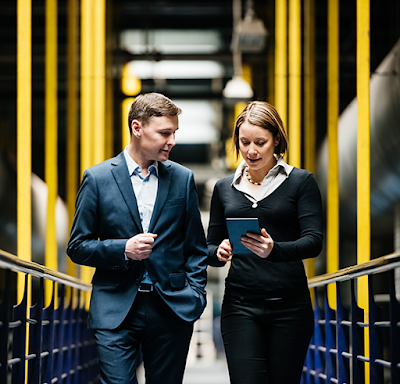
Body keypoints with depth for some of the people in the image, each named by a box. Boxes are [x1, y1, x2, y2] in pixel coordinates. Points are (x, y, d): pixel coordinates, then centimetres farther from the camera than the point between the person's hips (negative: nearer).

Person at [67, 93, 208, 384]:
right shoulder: (98, 178, 1)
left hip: (172, 307, 2)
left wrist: (195, 294, 1)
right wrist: (123, 250, -13)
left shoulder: (183, 179, 8)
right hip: (116, 311, -2)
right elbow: (77, 247, 3)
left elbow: (196, 247, 13)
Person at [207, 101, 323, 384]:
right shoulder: (225, 188, 12)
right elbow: (210, 248, 16)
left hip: (289, 305, -1)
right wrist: (219, 253, -9)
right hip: (240, 304, 1)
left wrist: (274, 250, -27)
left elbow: (314, 241, -8)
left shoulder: (301, 182, 3)